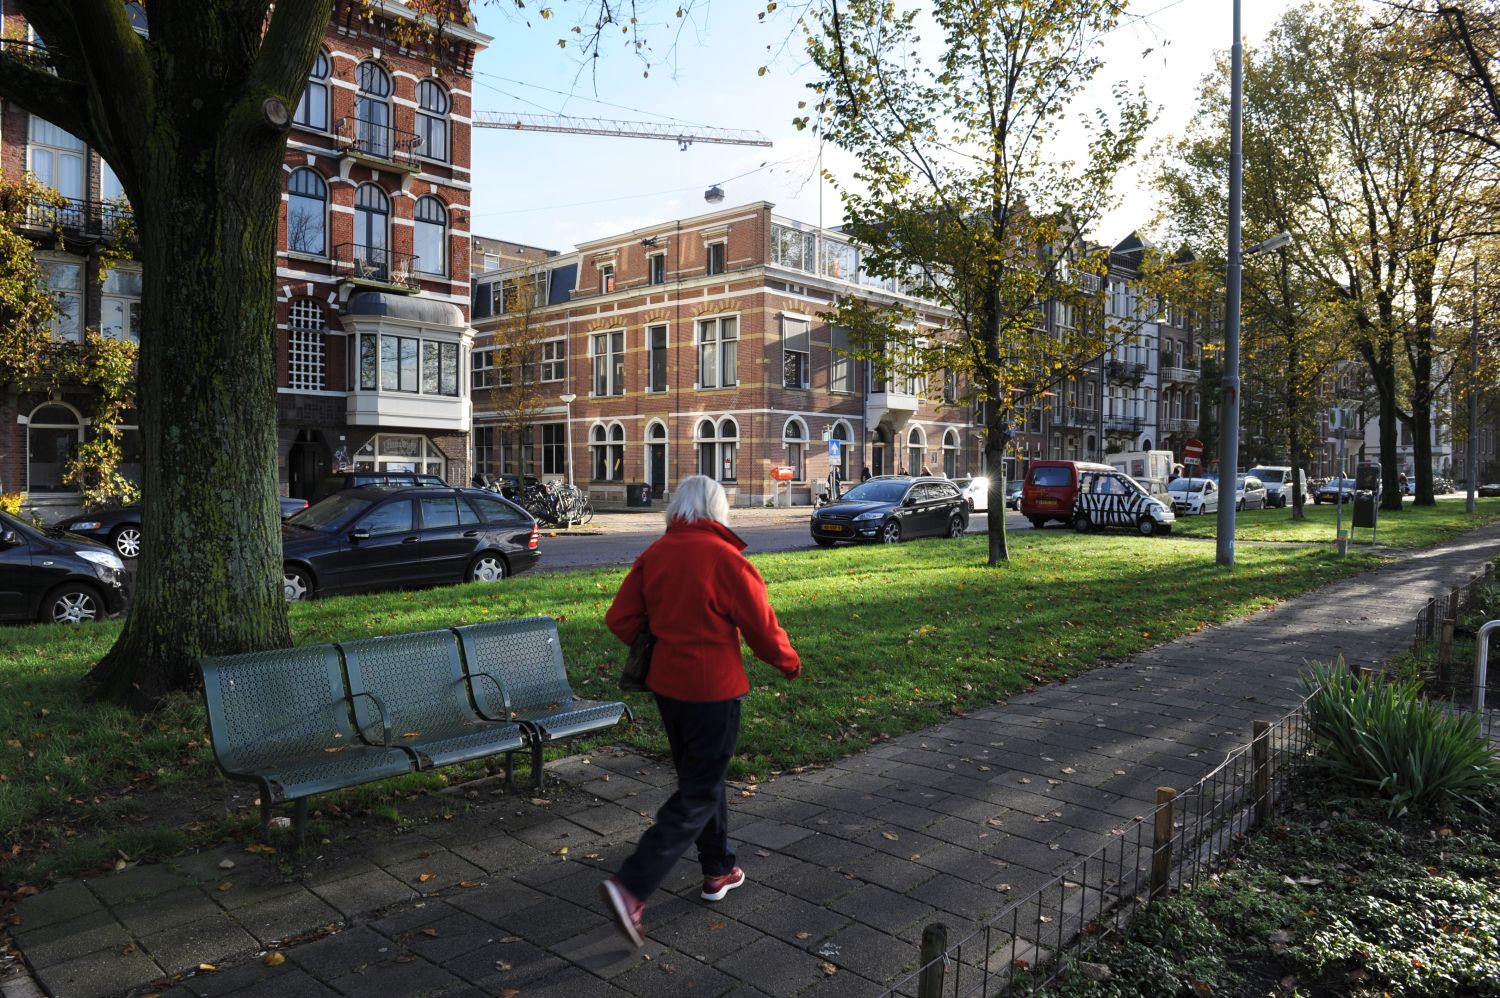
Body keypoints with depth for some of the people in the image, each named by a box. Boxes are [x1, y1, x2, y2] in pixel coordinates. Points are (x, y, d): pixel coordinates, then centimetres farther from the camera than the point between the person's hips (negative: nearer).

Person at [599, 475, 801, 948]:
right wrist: (789, 663, 8)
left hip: (666, 685, 6)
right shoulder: (725, 558, -16)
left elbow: (620, 619, 2)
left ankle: (718, 871, 35)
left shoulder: (653, 555, 0)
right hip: (712, 690, -6)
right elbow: (762, 628, -10)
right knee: (698, 793, 2)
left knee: (701, 776, 22)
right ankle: (631, 886, -7)